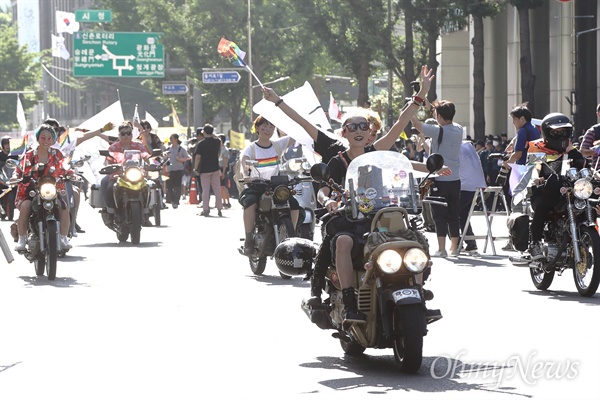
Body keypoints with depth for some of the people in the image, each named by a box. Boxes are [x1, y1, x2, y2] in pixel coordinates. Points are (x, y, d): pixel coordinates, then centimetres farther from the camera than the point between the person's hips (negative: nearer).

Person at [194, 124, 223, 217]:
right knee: (217, 189, 6)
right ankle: (219, 209, 5)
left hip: (204, 170, -3)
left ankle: (206, 209, 2)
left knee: (205, 190, 2)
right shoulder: (217, 141, 0)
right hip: (215, 169, 3)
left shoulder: (201, 144, -13)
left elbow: (198, 157, -15)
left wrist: (196, 168, -5)